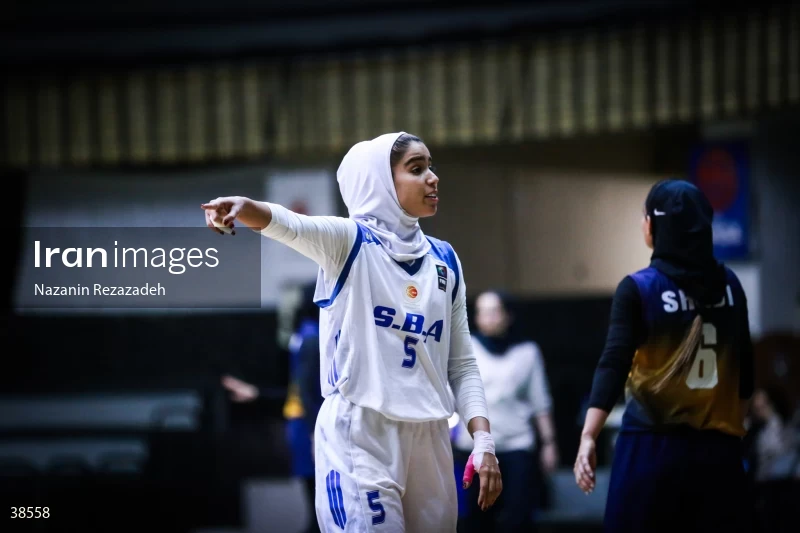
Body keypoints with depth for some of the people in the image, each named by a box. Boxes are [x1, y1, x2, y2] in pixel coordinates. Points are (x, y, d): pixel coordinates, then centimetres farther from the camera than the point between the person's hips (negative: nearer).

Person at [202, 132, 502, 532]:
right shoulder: (350, 241, -1)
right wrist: (244, 207, -45)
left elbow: (461, 365, 15)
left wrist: (483, 440, 2)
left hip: (429, 439, 5)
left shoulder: (444, 261, 13)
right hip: (358, 436, -5)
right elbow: (291, 226, -24)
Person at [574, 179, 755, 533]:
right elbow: (743, 367, 13)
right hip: (718, 445, 3)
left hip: (654, 444, -3)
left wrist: (589, 436, -21)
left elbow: (615, 363, -15)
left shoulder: (638, 289, -6)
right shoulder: (728, 284, 6)